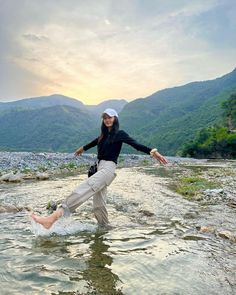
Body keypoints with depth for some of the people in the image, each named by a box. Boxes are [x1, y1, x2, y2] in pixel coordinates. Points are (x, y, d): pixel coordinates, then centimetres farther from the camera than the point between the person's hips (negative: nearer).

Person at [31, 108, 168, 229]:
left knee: (84, 189, -27)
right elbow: (96, 141, 40)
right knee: (98, 204, 6)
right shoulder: (105, 134, 21)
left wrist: (153, 151, -25)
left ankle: (53, 217, -41)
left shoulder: (119, 134, 0)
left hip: (108, 168, -9)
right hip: (100, 167, 9)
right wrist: (83, 148, 58)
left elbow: (136, 144, -10)